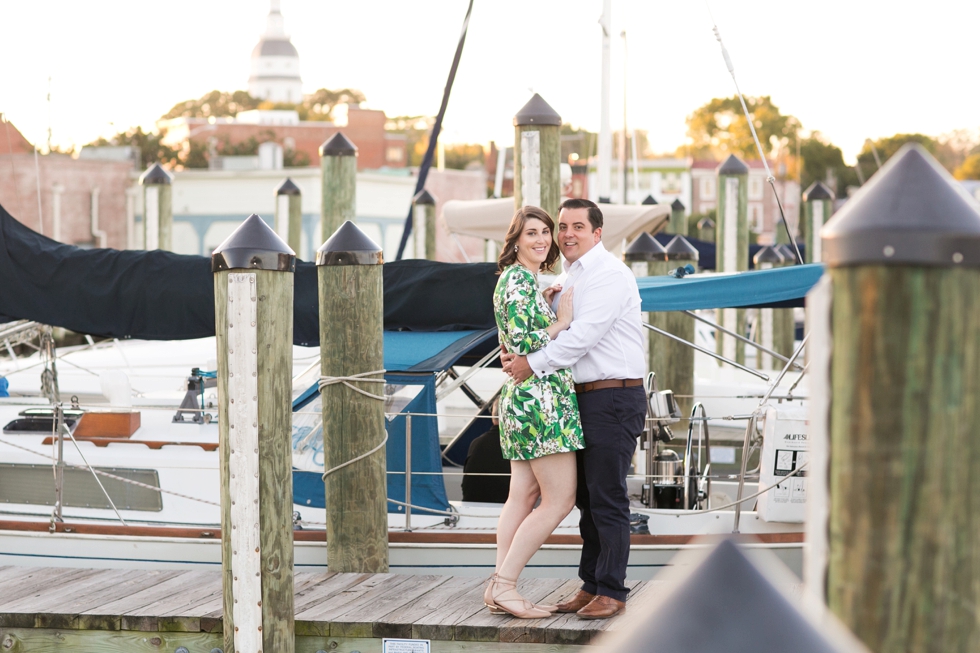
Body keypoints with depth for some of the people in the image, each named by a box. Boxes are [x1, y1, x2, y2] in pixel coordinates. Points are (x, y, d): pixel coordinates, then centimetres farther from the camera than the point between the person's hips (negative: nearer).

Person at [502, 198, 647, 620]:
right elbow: (553, 332, 22)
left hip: (613, 398, -9)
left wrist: (534, 364, -17)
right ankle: (591, 586, 19)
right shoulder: (566, 279, 18)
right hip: (581, 398, 9)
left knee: (607, 498, -7)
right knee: (587, 497, 12)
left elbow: (584, 335, -20)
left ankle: (612, 592, -2)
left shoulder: (609, 275, -11)